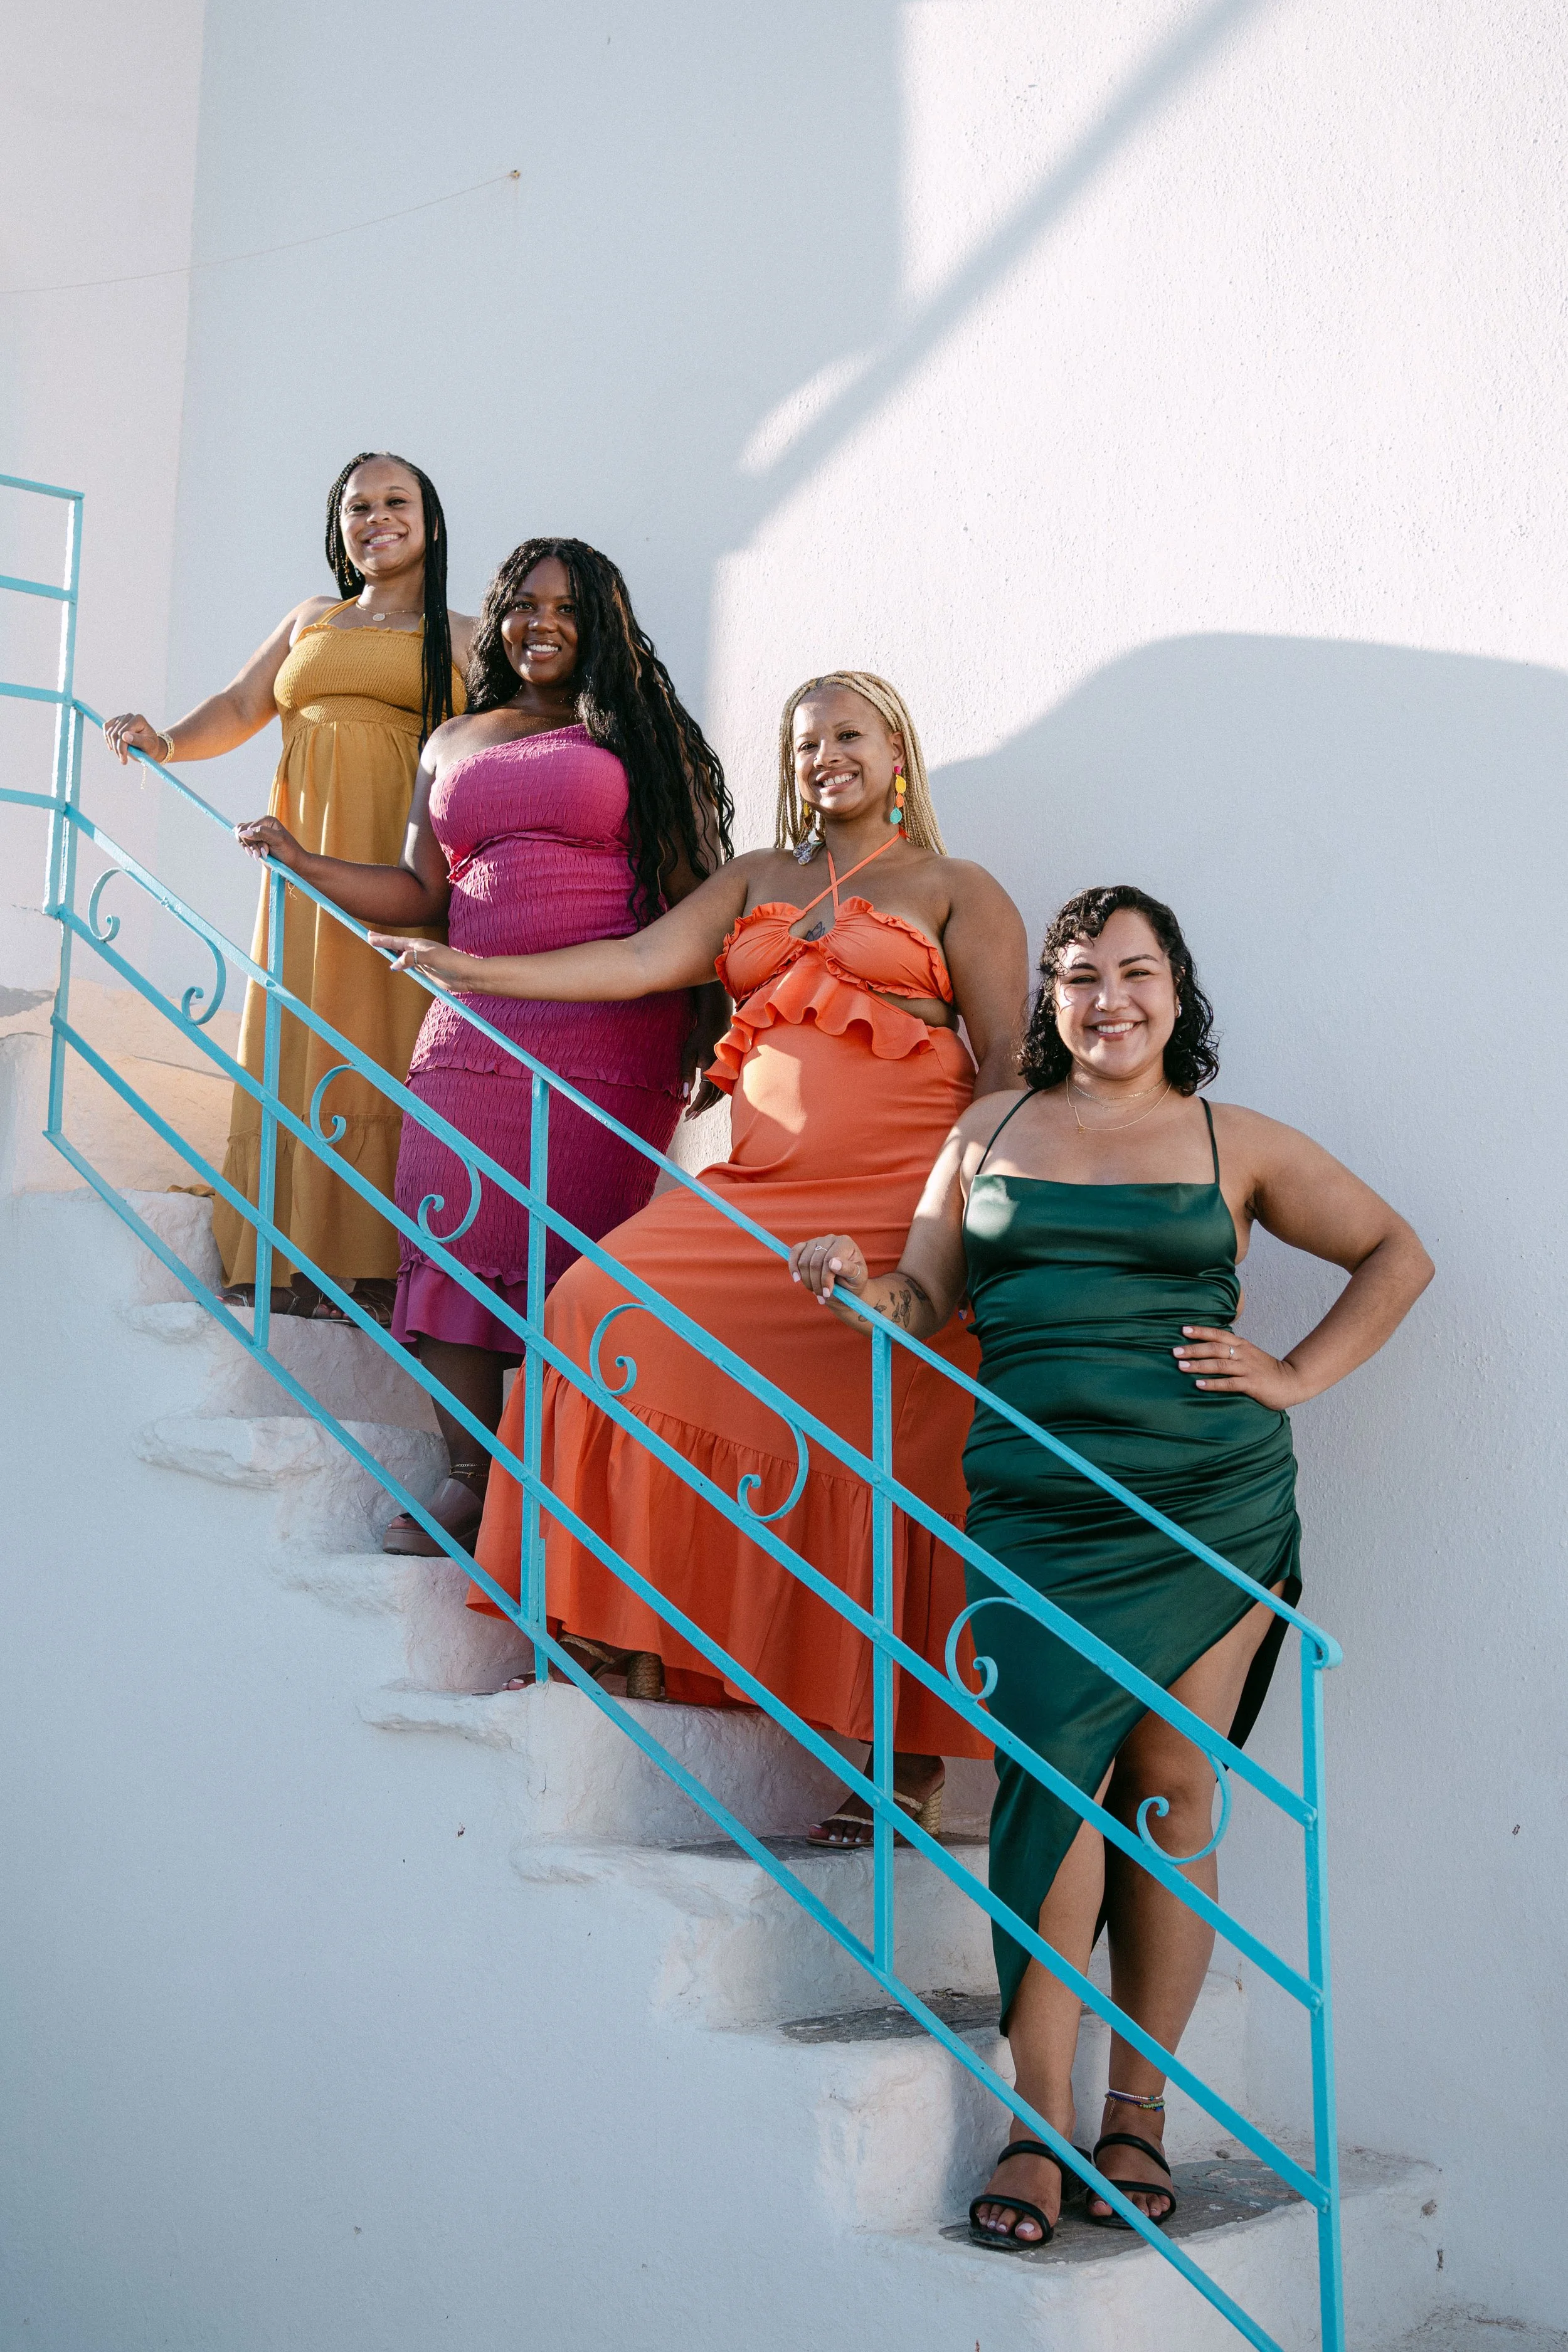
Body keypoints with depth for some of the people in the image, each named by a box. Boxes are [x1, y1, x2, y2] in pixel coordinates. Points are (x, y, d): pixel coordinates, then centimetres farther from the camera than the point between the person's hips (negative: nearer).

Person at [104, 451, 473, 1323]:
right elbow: (241, 706, 18)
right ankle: (295, 1265, 0)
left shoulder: (465, 638, 12)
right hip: (307, 859, 4)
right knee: (299, 1044, -2)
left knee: (388, 1044, -11)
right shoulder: (310, 622, 24)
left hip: (407, 865, -3)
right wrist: (168, 742, -1)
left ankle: (379, 1267, -10)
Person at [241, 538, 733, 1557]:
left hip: (611, 1029, -4)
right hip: (476, 1024, 4)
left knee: (581, 1252, -8)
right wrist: (303, 862, 5)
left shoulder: (633, 731, 10)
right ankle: (469, 1476, -2)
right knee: (456, 1236, -7)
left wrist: (715, 1032, -2)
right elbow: (420, 892, 18)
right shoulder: (453, 745, 21)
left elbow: (690, 892, 6)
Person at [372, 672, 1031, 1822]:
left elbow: (1007, 1064, 2)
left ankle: (911, 1752, -3)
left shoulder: (959, 892, 10)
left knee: (886, 1463, -12)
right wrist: (477, 971, 6)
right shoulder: (755, 879, 23)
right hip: (756, 1195, 5)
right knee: (611, 1311, -15)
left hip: (894, 1209, -5)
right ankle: (626, 1631, -7)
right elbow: (641, 961, 13)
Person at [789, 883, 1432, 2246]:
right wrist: (858, 1285, -8)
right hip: (1037, 1508, 1)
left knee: (1170, 1796, 2)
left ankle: (1139, 2114, 14)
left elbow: (1397, 1254, 17)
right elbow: (925, 1296, 15)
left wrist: (1298, 1377, 5)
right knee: (1050, 1780, -10)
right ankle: (1038, 2130, -2)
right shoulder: (991, 1132, 15)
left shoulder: (1235, 1145, 10)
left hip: (1212, 1503, 0)